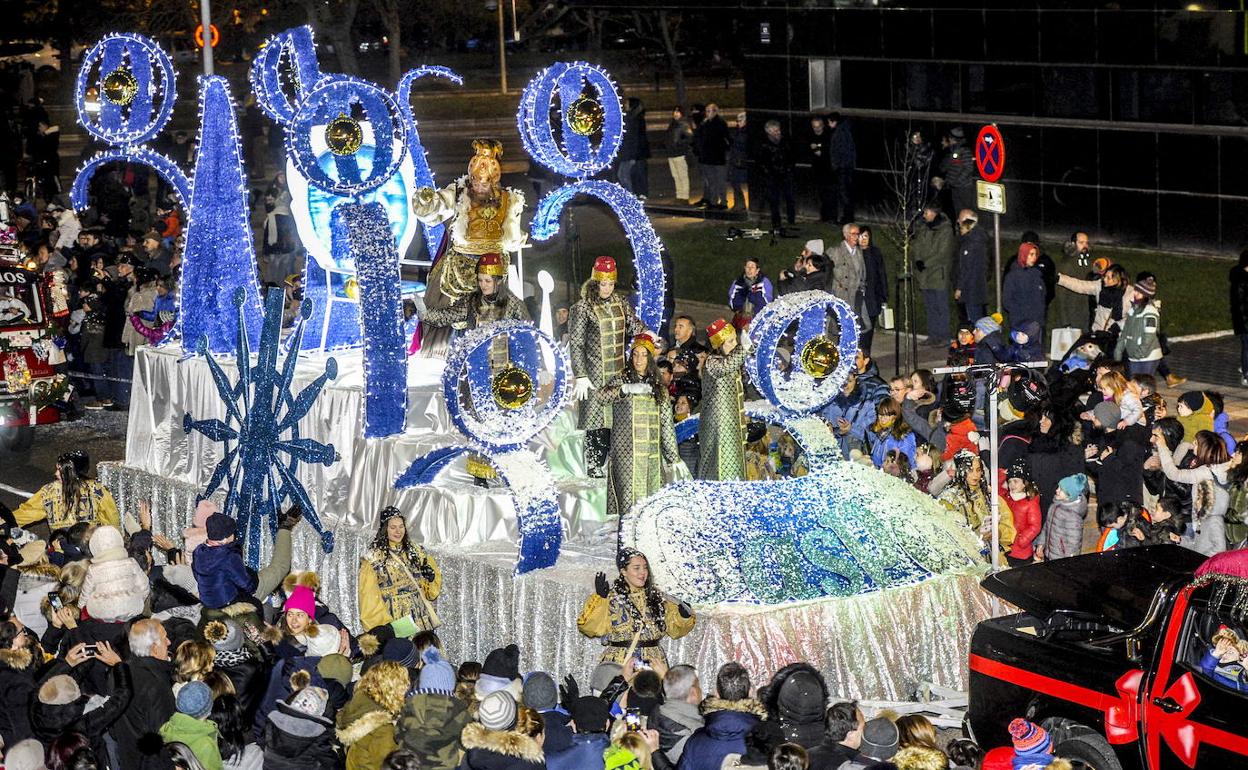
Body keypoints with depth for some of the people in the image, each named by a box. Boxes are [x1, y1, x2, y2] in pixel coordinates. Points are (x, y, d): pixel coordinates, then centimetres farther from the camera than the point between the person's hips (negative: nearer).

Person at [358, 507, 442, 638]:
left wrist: (431, 576, -3)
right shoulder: (372, 558, 0)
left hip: (421, 621, 4)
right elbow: (369, 596, -5)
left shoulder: (416, 552, 13)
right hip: (393, 623, -4)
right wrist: (383, 622, -15)